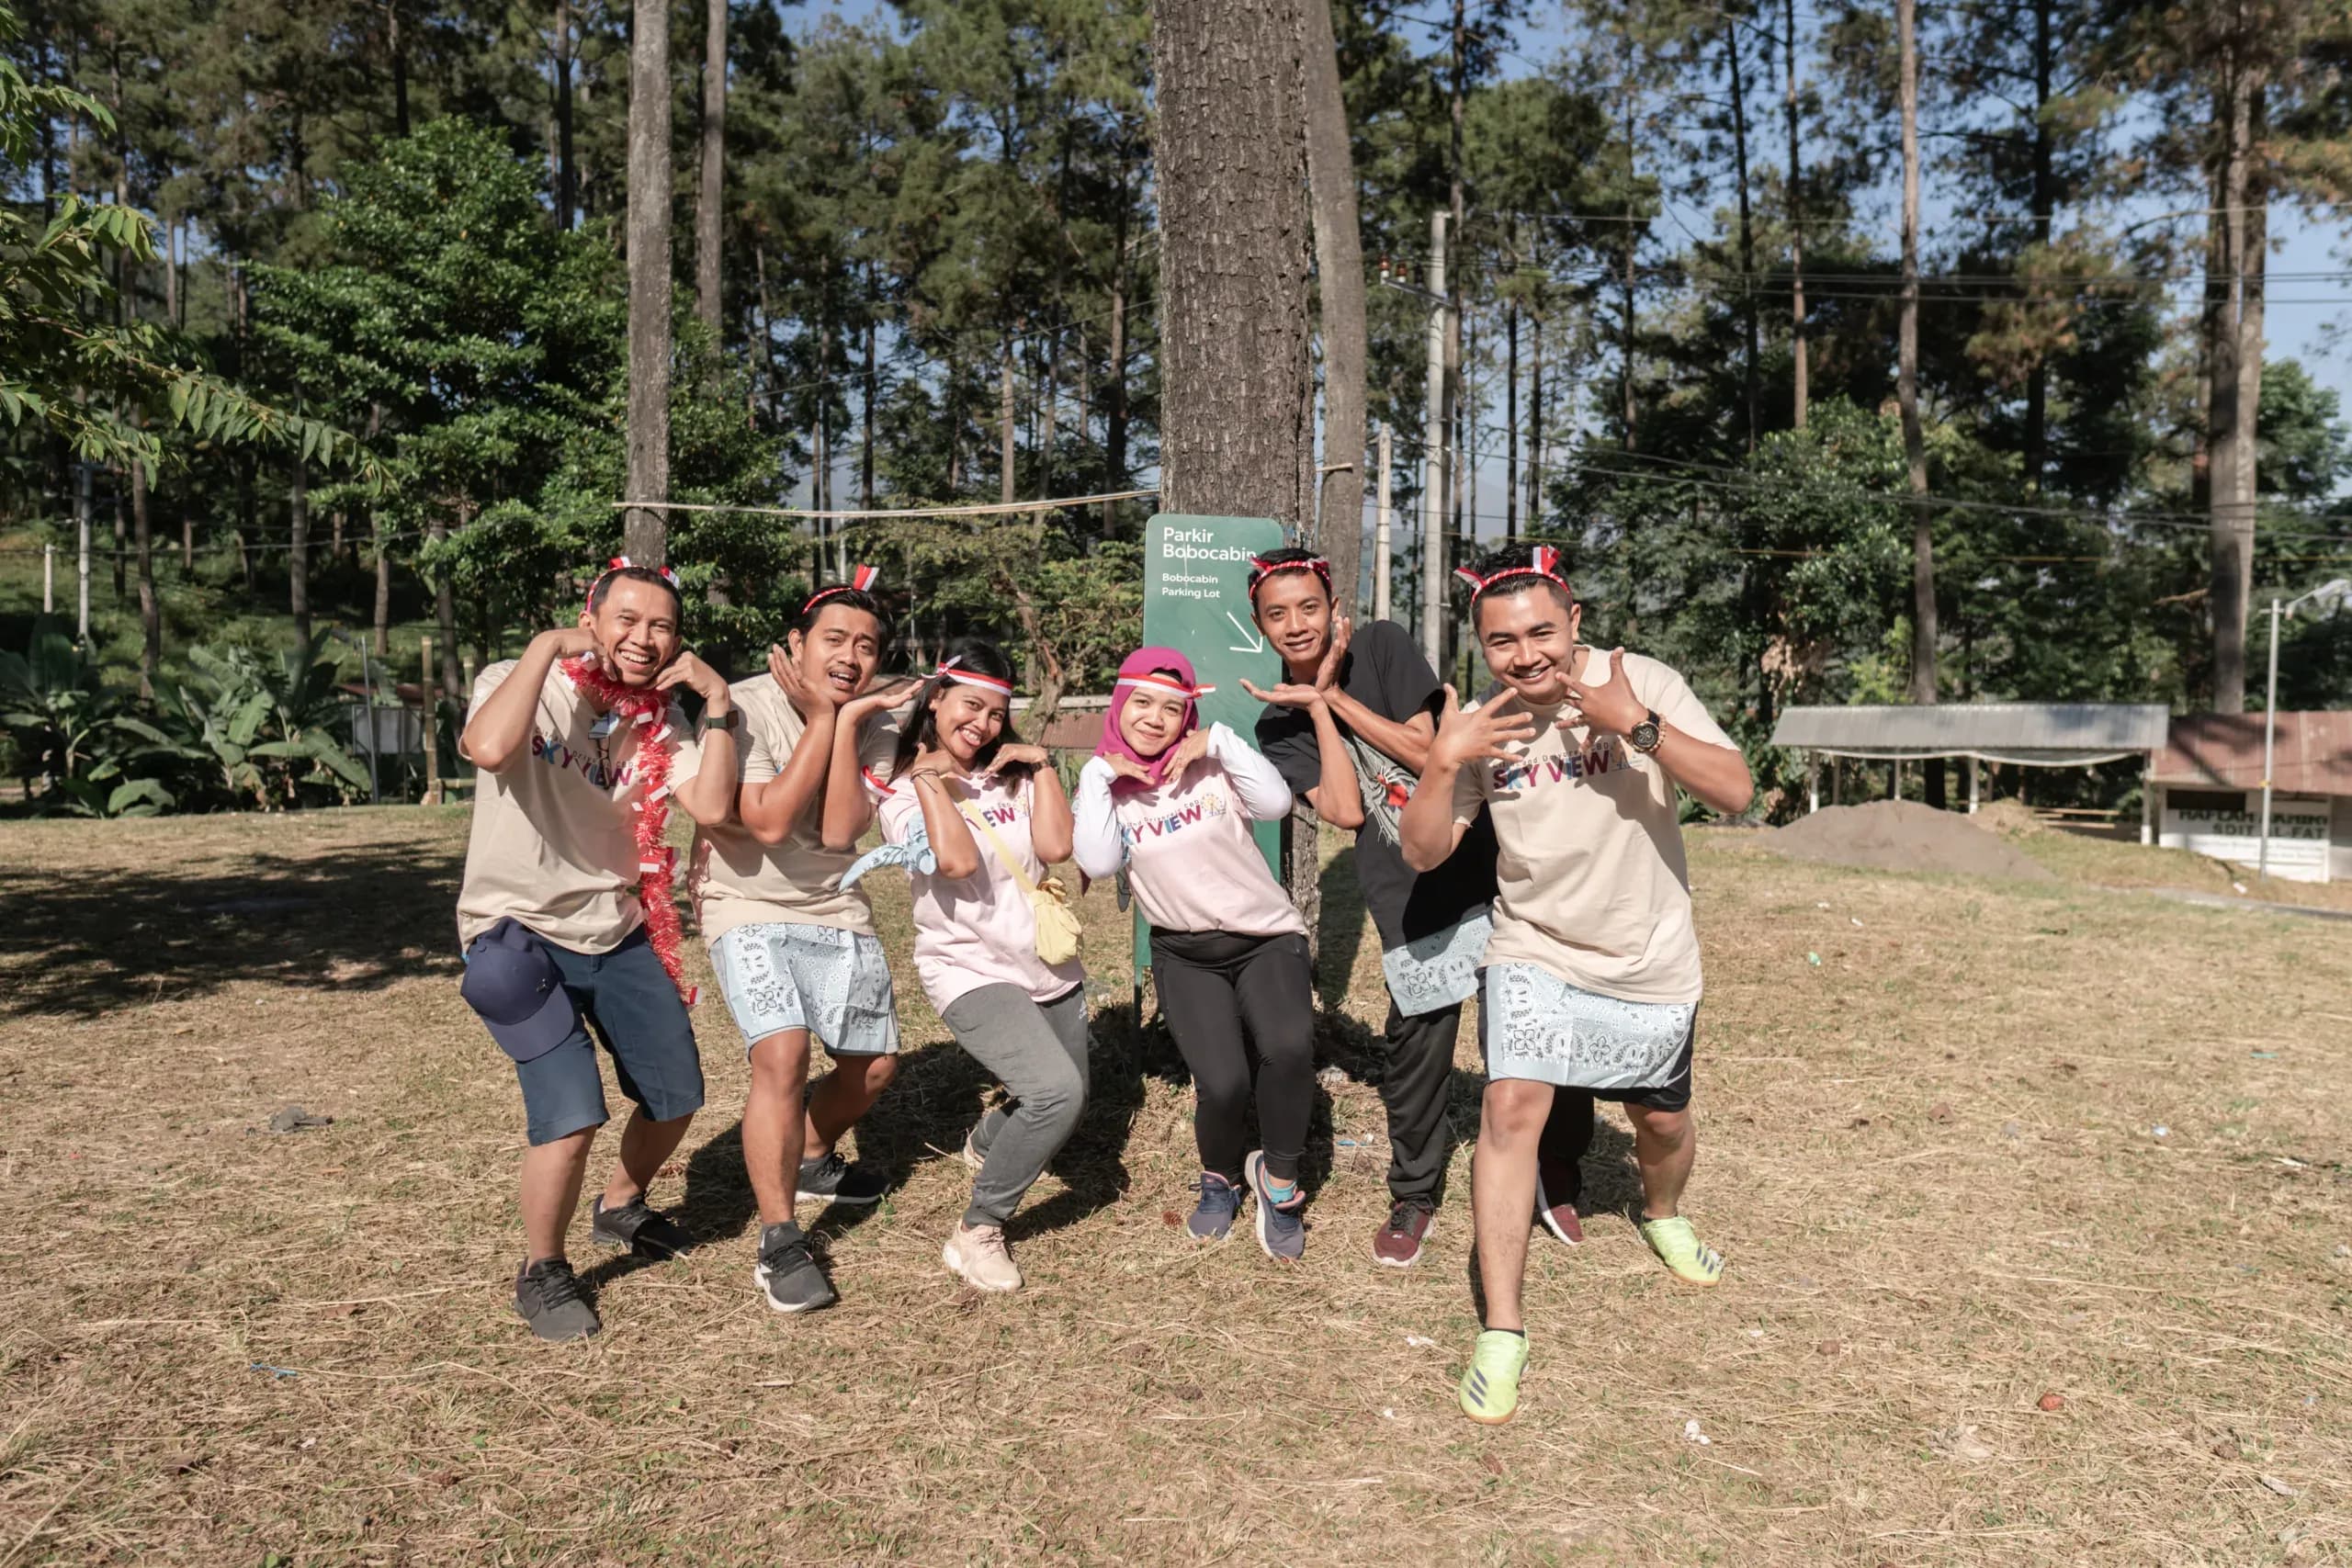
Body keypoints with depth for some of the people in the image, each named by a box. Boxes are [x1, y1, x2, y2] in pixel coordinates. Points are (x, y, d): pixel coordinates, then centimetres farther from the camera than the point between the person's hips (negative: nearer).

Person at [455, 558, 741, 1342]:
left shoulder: (659, 722, 2)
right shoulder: (522, 684, -13)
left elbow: (711, 805, -13)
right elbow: (490, 749, -37)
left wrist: (717, 700, -14)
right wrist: (545, 647, -28)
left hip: (617, 931, 6)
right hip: (520, 934, -6)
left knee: (676, 1098, 12)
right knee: (572, 1116, -18)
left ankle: (621, 1207, 43)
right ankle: (541, 1272, 10)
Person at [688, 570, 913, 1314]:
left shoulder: (875, 725, -5)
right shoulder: (744, 708, -17)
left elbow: (839, 832, -18)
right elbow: (770, 821, -26)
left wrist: (849, 720, -23)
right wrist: (821, 718, -24)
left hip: (837, 909, 5)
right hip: (749, 908, -5)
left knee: (874, 1064, 13)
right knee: (781, 1056, -24)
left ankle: (814, 1161, 44)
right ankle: (778, 1244, -11)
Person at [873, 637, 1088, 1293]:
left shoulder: (1013, 776, 7)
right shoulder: (905, 791, -5)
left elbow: (1055, 846, -9)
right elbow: (956, 860, -24)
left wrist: (1041, 764, -5)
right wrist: (929, 776, -15)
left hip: (1051, 968, 6)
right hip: (973, 973, -6)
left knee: (1064, 1104, 17)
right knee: (1056, 1090, -28)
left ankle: (985, 1143, 52)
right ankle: (977, 1231, -7)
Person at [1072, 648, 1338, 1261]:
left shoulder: (1210, 764, 0)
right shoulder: (1104, 781, 3)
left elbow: (1275, 804, -17)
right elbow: (1098, 862, -14)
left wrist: (1219, 740, -16)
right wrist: (1098, 775, -12)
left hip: (1268, 938, 0)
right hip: (1185, 954, 1)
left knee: (1289, 1048, -29)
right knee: (1222, 1084, -20)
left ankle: (1279, 1179, -3)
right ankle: (1220, 1179, 16)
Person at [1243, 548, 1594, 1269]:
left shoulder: (1383, 646, 0)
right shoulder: (1281, 723, 4)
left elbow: (1427, 751, -7)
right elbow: (1344, 809, -9)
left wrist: (1337, 695, -7)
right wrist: (1317, 704, -9)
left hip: (1487, 861, 0)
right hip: (1409, 896, 1)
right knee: (1418, 1045, 2)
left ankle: (1558, 1167, 25)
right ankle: (1413, 1196, 23)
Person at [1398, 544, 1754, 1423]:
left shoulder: (1643, 684, -16)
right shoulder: (1483, 723, -9)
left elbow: (1735, 792, -24)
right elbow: (1423, 853, -10)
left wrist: (1639, 724, -37)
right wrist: (1443, 762, -26)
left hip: (1649, 960, 0)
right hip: (1534, 951, 0)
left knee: (1662, 1122, 17)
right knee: (1511, 1105, -19)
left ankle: (1663, 1216, 54)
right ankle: (1502, 1334, -10)